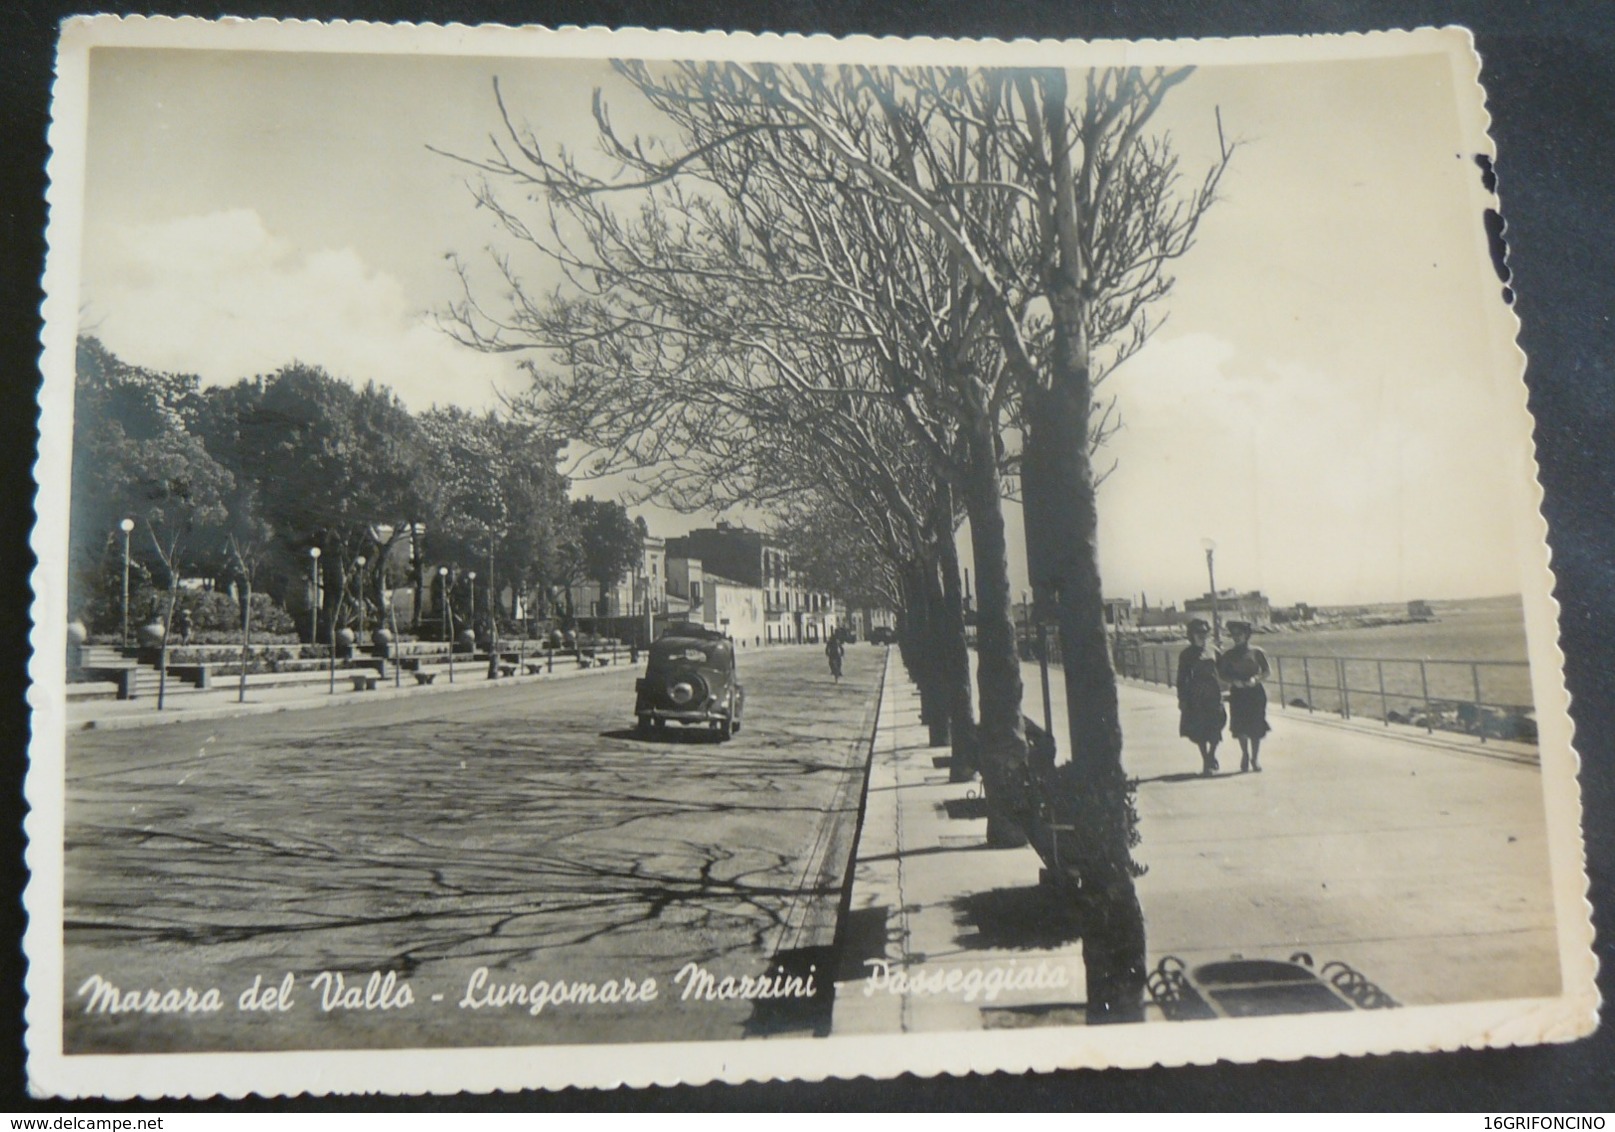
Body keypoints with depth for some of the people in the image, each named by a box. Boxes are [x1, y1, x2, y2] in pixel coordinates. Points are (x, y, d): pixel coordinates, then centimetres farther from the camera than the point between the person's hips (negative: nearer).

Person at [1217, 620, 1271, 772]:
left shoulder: (1257, 653, 1)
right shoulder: (1228, 655, 5)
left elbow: (1266, 672, 4)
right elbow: (1222, 673, 5)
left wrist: (1256, 679, -15)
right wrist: (1233, 680, -13)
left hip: (1255, 692, -1)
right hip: (1237, 693, 1)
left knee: (1256, 727, -3)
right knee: (1240, 727, 0)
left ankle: (1255, 758, 8)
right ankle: (1245, 755, 20)